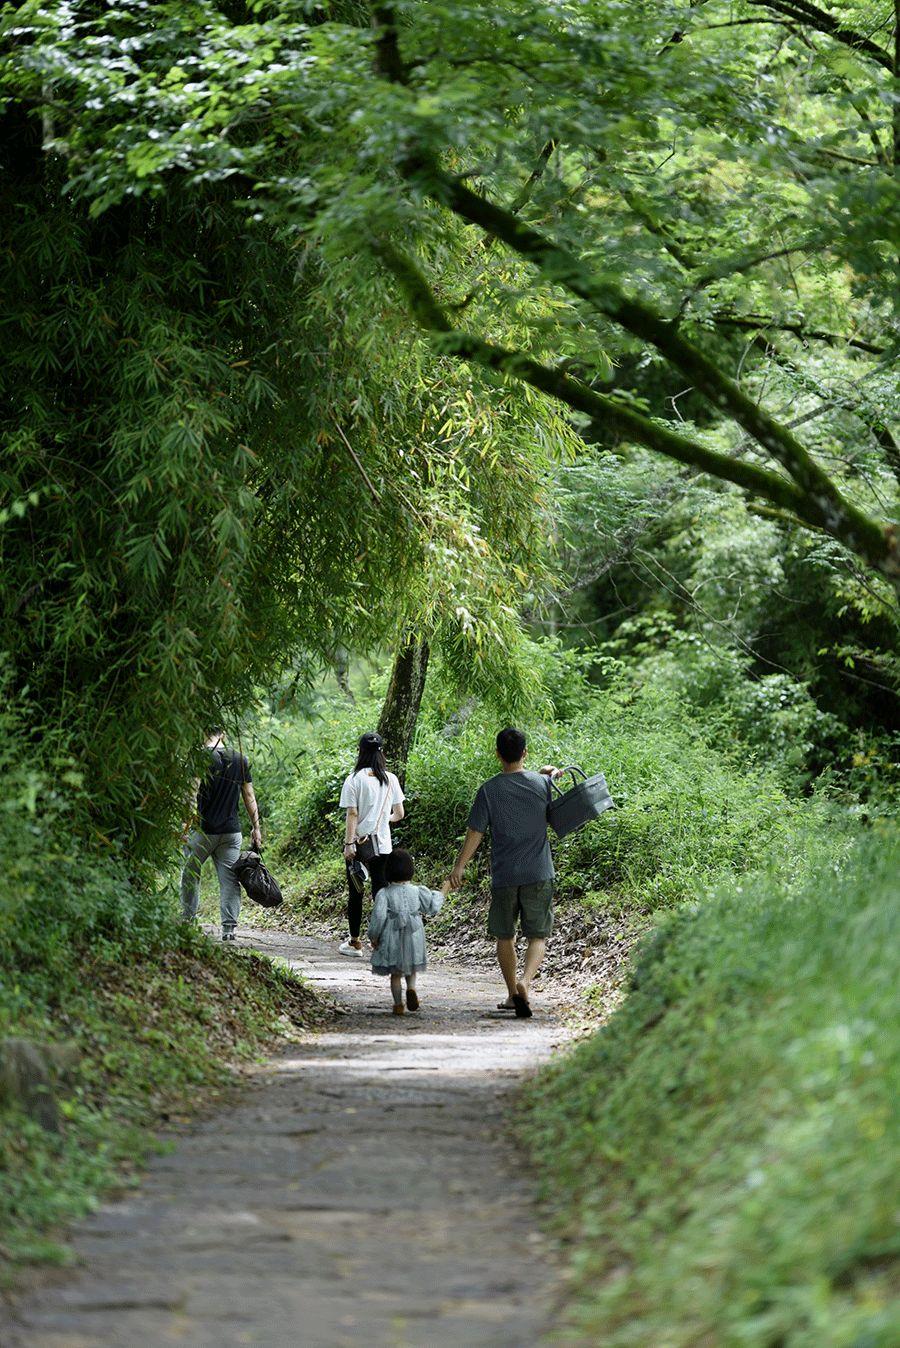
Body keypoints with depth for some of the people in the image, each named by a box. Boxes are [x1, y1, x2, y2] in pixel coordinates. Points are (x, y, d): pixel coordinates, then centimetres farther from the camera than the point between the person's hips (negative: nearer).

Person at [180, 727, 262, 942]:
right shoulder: (241, 761, 7)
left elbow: (192, 794, -15)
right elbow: (250, 798, 9)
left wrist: (186, 825, -15)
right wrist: (256, 828, 14)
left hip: (203, 829, -3)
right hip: (232, 831, 3)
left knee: (190, 874, 12)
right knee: (229, 879, 2)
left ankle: (188, 921, 15)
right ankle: (229, 927, -4)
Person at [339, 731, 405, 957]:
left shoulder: (354, 780, -9)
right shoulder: (390, 779, 1)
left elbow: (352, 815, -13)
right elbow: (399, 814, 5)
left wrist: (349, 843, -11)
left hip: (358, 844, -2)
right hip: (382, 845, 2)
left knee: (355, 893, 9)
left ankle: (355, 943, 16)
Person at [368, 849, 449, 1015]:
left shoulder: (384, 894, -10)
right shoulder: (417, 891, -2)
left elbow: (378, 916, -16)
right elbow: (433, 905, 10)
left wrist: (374, 937, -4)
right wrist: (444, 890, 26)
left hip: (392, 940, -2)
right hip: (414, 939, 2)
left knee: (395, 973, 11)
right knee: (411, 970, 19)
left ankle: (398, 1004, 9)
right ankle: (411, 988, -8)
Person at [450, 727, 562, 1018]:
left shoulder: (489, 790, -6)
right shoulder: (542, 783, -2)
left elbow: (475, 833, -5)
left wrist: (459, 867, 3)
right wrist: (552, 772, 29)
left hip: (504, 876, 0)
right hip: (538, 874, 1)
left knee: (504, 937, 15)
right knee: (537, 936, 3)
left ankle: (512, 994, 20)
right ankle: (525, 982, -22)